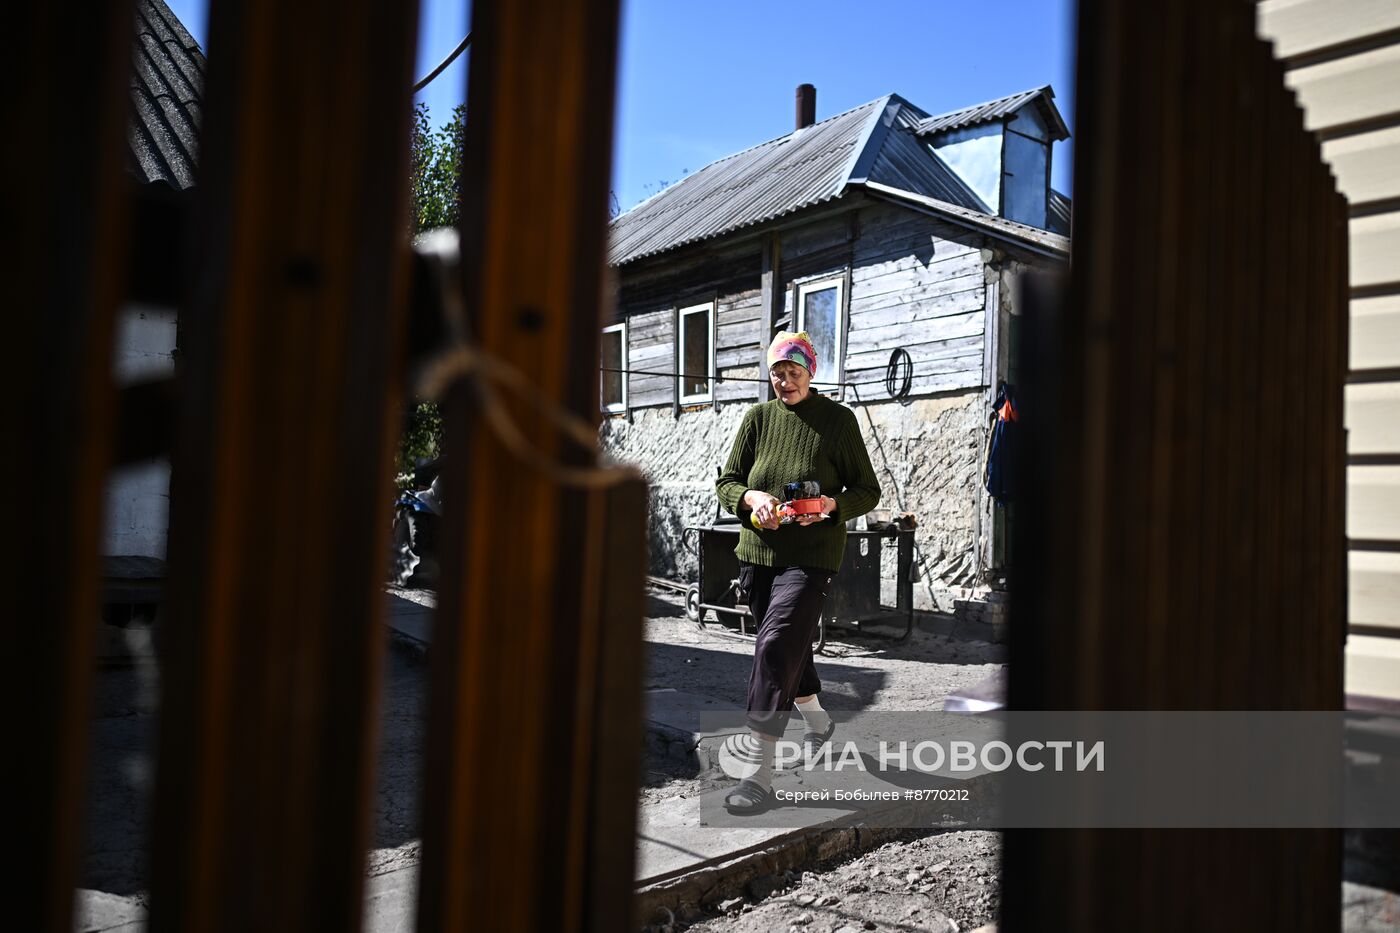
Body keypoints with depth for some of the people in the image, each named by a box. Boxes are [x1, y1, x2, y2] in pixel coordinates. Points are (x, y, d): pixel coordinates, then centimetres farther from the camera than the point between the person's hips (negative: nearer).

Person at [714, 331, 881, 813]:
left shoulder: (837, 419, -3)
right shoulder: (758, 417, 6)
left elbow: (867, 491, 1)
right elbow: (726, 482, 6)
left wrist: (831, 505, -20)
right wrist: (751, 497, -16)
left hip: (811, 554, -5)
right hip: (758, 552, 5)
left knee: (775, 646, -19)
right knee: (792, 646, 20)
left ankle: (758, 774, -17)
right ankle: (817, 719, 48)